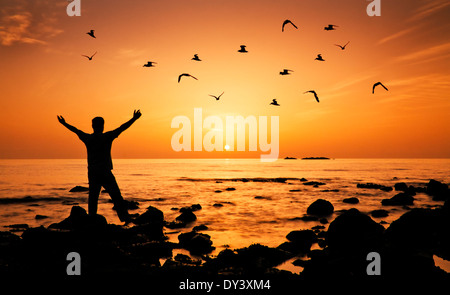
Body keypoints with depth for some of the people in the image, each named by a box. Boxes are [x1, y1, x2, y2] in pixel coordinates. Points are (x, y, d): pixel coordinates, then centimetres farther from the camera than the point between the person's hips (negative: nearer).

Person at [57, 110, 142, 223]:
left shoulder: (87, 138, 5)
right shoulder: (106, 137, -6)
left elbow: (75, 130, 21)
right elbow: (122, 128, -6)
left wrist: (64, 123, 36)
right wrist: (134, 119, -1)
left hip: (92, 174, 4)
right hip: (105, 173, -4)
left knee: (93, 198, 8)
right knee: (116, 197, -1)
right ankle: (125, 218, -3)